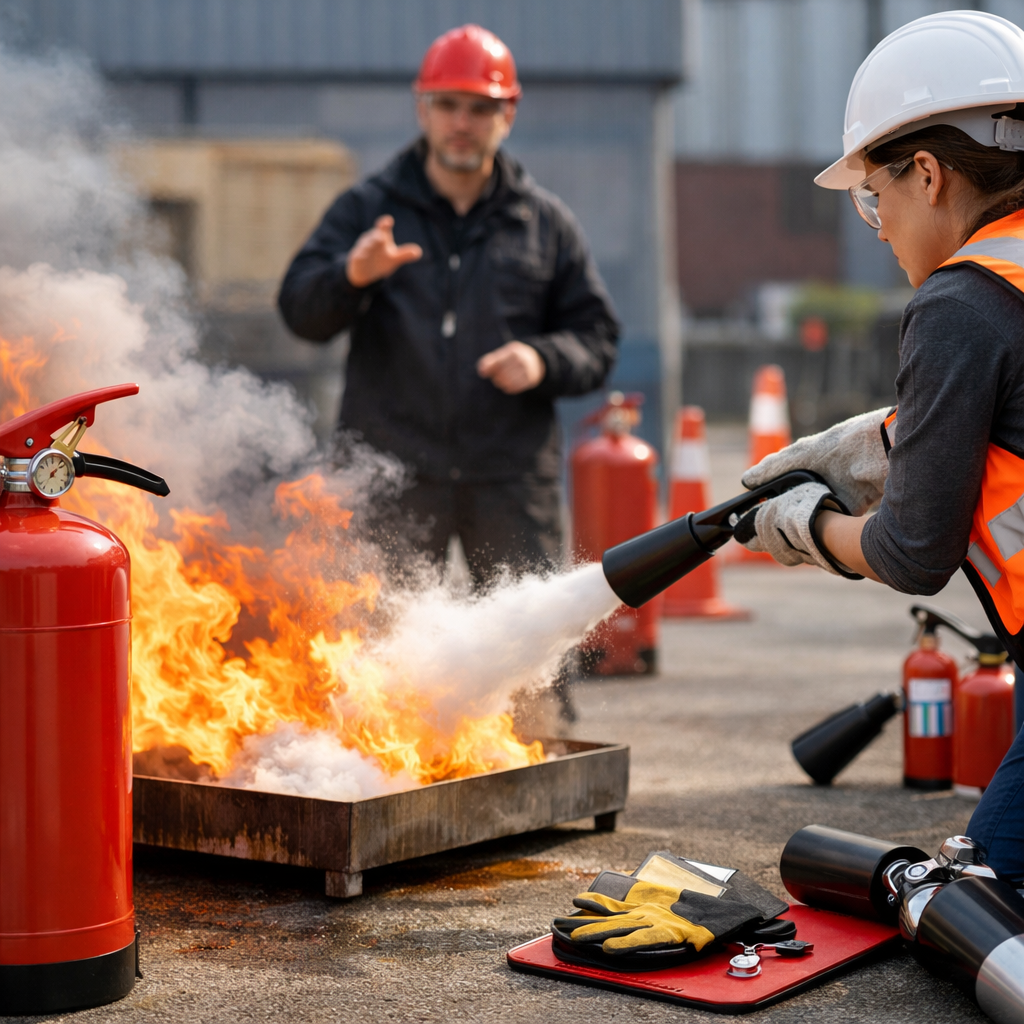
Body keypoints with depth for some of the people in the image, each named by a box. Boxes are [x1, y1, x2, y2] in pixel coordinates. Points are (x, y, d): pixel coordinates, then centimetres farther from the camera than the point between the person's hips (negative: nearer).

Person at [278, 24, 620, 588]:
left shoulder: (546, 222, 13)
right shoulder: (366, 210, 9)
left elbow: (596, 337, 13)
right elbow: (301, 310, -2)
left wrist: (543, 360, -9)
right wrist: (351, 276, -24)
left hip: (511, 478, 1)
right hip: (390, 475, -1)